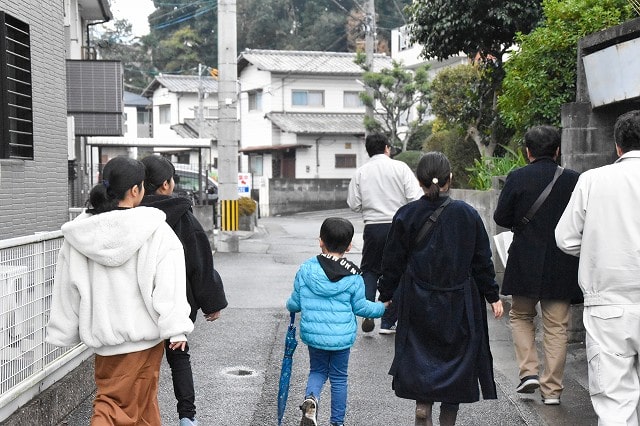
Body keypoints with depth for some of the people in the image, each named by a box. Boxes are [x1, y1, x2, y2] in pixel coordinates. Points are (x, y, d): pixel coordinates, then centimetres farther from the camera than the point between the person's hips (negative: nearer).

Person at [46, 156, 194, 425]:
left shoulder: (79, 234, -2)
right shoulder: (155, 230, -13)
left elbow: (67, 289, 4)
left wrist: (63, 332, 13)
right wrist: (176, 328, -15)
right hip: (143, 331, -3)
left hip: (101, 332, 4)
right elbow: (169, 282, -18)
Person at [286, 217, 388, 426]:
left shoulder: (305, 270, -7)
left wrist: (289, 305, 25)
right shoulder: (353, 277, -10)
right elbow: (360, 307, -2)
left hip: (313, 334, 1)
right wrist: (383, 307, 15)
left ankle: (311, 398, -7)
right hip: (342, 337, -1)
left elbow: (295, 303, 1)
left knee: (317, 371, 21)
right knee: (339, 377, 15)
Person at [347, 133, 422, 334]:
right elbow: (415, 197, -10)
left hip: (372, 227, 1)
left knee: (369, 270, 19)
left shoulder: (360, 172, 2)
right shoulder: (400, 167, -3)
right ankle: (388, 322, 13)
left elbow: (353, 204, 1)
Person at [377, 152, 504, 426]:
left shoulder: (406, 215, -6)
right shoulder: (467, 214, -4)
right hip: (458, 303, 1)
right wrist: (493, 296, 12)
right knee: (455, 357, 12)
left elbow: (393, 261, 0)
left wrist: (386, 296, 11)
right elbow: (483, 260, 2)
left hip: (418, 302, -1)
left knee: (421, 357, 11)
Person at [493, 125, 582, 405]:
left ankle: (529, 371, 8)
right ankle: (552, 388, 12)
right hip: (562, 266, 1)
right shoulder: (573, 179, -4)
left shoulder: (517, 178, -8)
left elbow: (501, 218, -5)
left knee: (521, 316, 20)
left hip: (525, 264, -1)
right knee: (557, 326, 9)